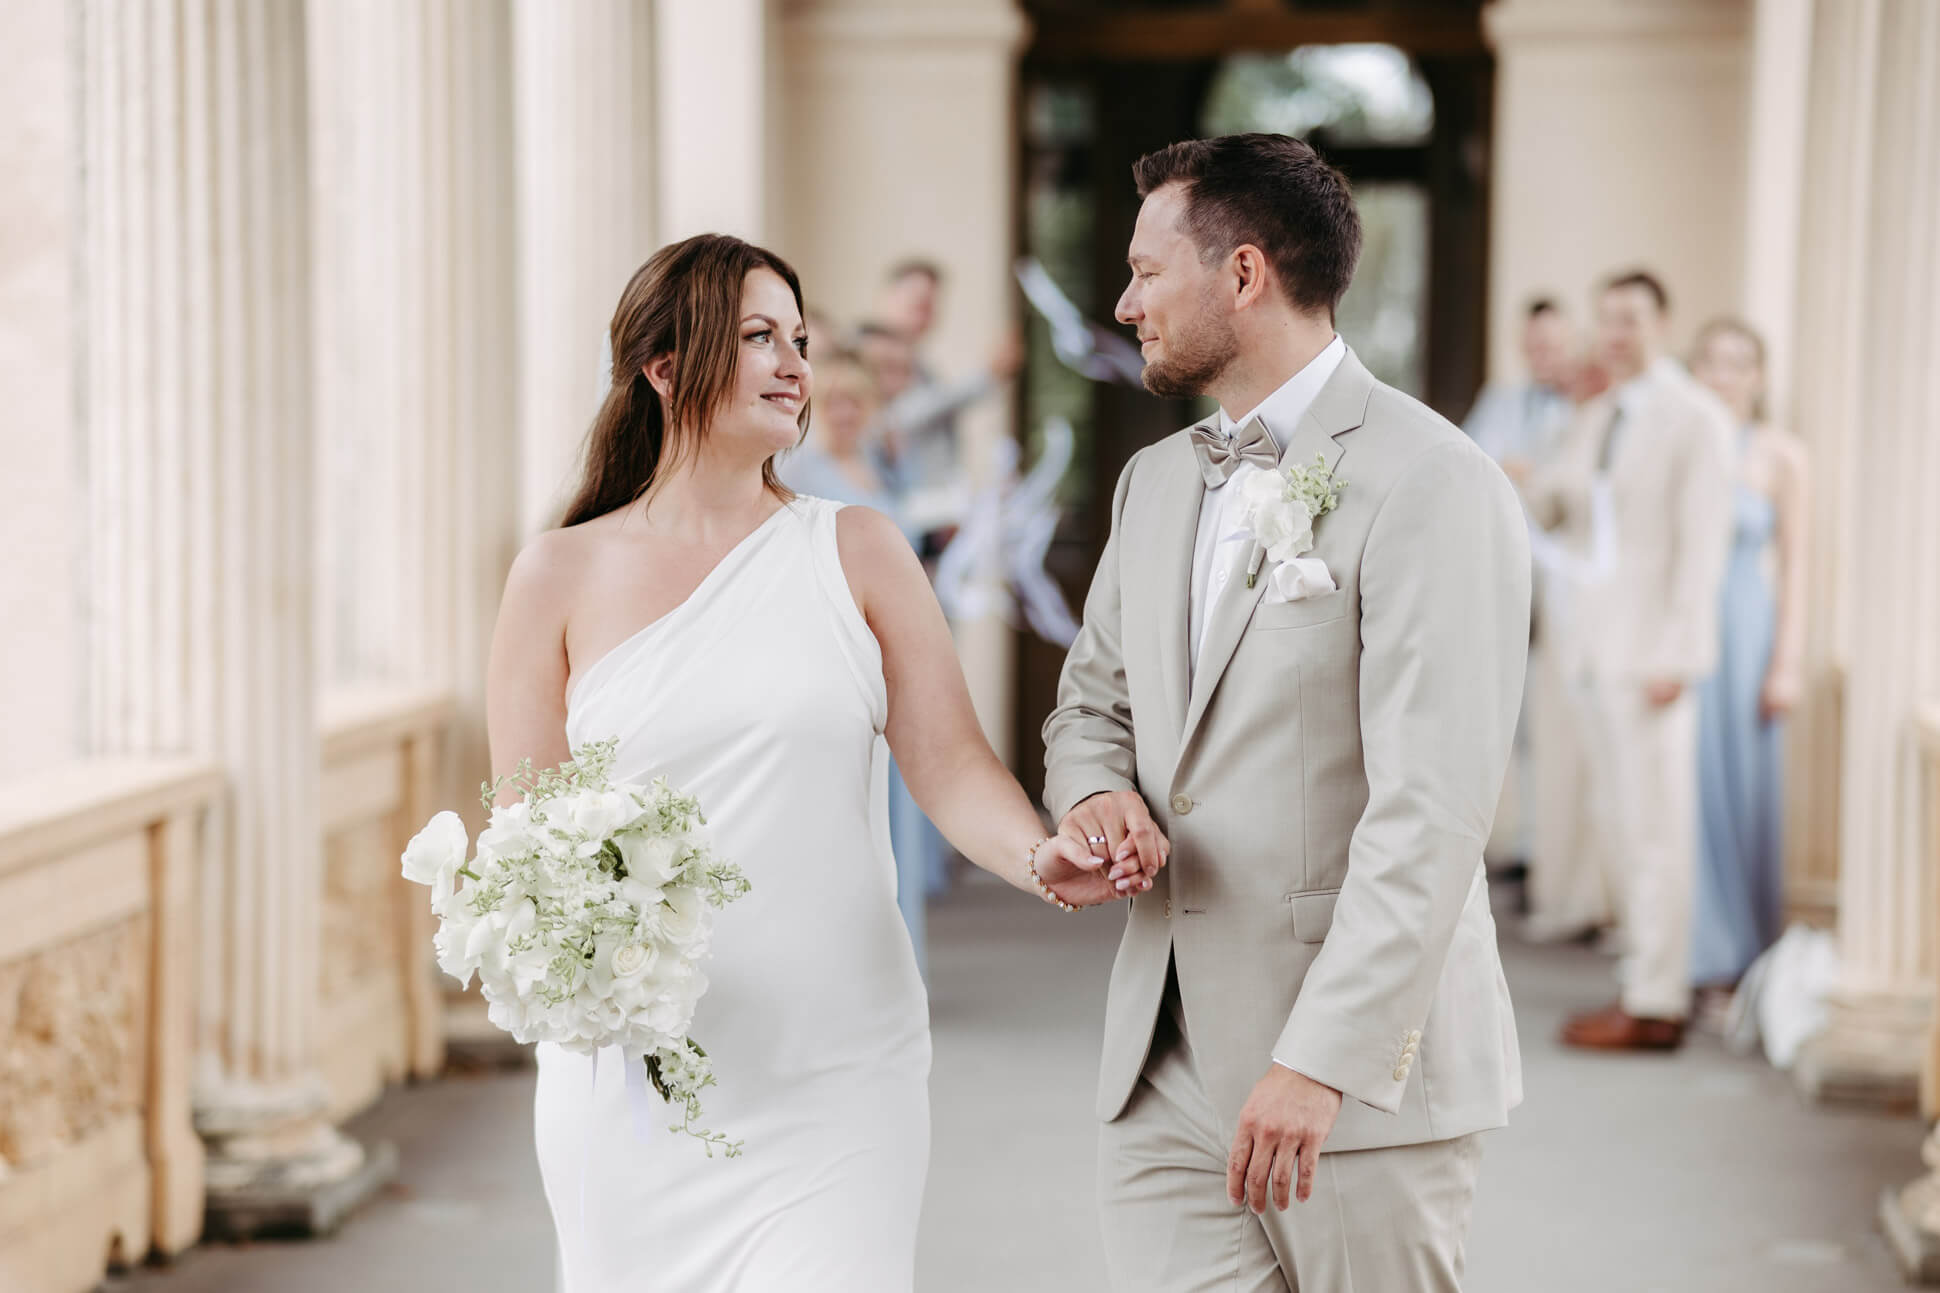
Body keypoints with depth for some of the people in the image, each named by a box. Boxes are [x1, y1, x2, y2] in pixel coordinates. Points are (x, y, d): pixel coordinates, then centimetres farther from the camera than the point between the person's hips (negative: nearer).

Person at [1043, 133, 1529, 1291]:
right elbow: (1094, 701, 23)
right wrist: (1098, 793, -2)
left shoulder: (1431, 485, -12)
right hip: (1166, 1068, 6)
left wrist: (1322, 1062, -25)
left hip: (1363, 1066, -6)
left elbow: (1432, 809, -19)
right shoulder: (1153, 483, 14)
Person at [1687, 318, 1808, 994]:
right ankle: (1692, 956, 12)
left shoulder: (1780, 455, 0)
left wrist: (1787, 663, -4)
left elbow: (1793, 564, 0)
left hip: (1744, 630, -1)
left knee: (1744, 786, 4)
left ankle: (1743, 954, 16)